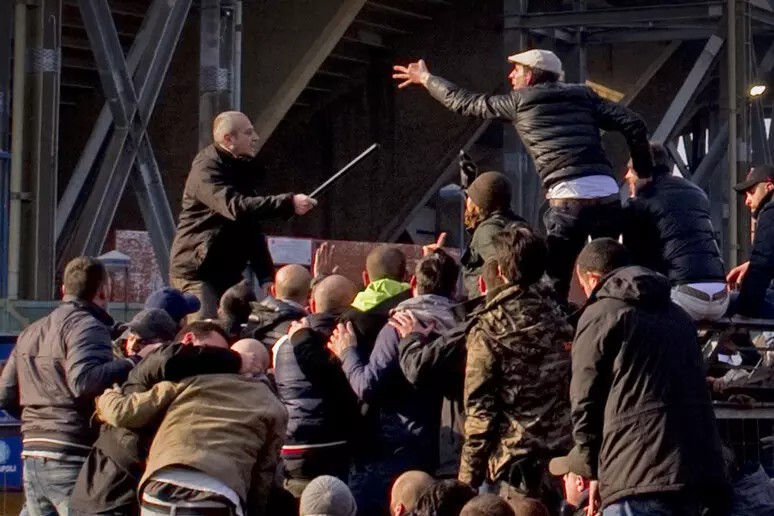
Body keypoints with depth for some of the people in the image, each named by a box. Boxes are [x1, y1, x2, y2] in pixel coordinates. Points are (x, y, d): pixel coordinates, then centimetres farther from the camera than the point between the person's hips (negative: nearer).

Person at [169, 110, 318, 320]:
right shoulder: (207, 169, -15)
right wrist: (289, 203, -38)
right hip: (197, 271, -8)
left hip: (228, 271, 8)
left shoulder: (240, 169, 14)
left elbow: (252, 228, 16)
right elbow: (236, 207, -34)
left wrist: (266, 276, 6)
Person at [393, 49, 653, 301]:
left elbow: (464, 102, 23)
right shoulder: (584, 95, 19)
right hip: (608, 197, 4)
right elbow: (634, 124, 10)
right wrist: (645, 173, 19)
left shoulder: (519, 101, 11)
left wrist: (426, 79, 38)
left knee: (554, 284, 5)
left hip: (570, 202, -4)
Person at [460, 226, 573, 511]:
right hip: (566, 453, 5)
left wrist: (468, 478, -4)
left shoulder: (490, 328, -7)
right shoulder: (560, 316, 7)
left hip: (519, 457, -5)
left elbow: (480, 409, -8)